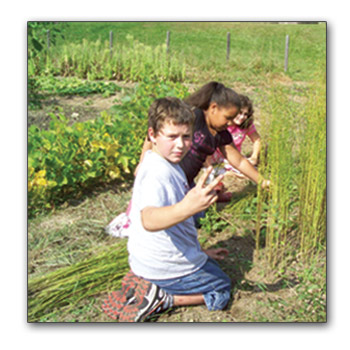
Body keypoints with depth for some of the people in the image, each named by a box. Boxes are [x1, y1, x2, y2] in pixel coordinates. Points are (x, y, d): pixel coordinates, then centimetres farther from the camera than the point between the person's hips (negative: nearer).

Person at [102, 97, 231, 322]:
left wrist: (200, 251, 17)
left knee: (214, 268, 33)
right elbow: (149, 220, -49)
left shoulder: (169, 165, 4)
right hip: (166, 267, -8)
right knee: (222, 291, 13)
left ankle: (147, 286, 12)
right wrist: (187, 208, -66)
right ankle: (160, 298, -1)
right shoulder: (157, 174, -28)